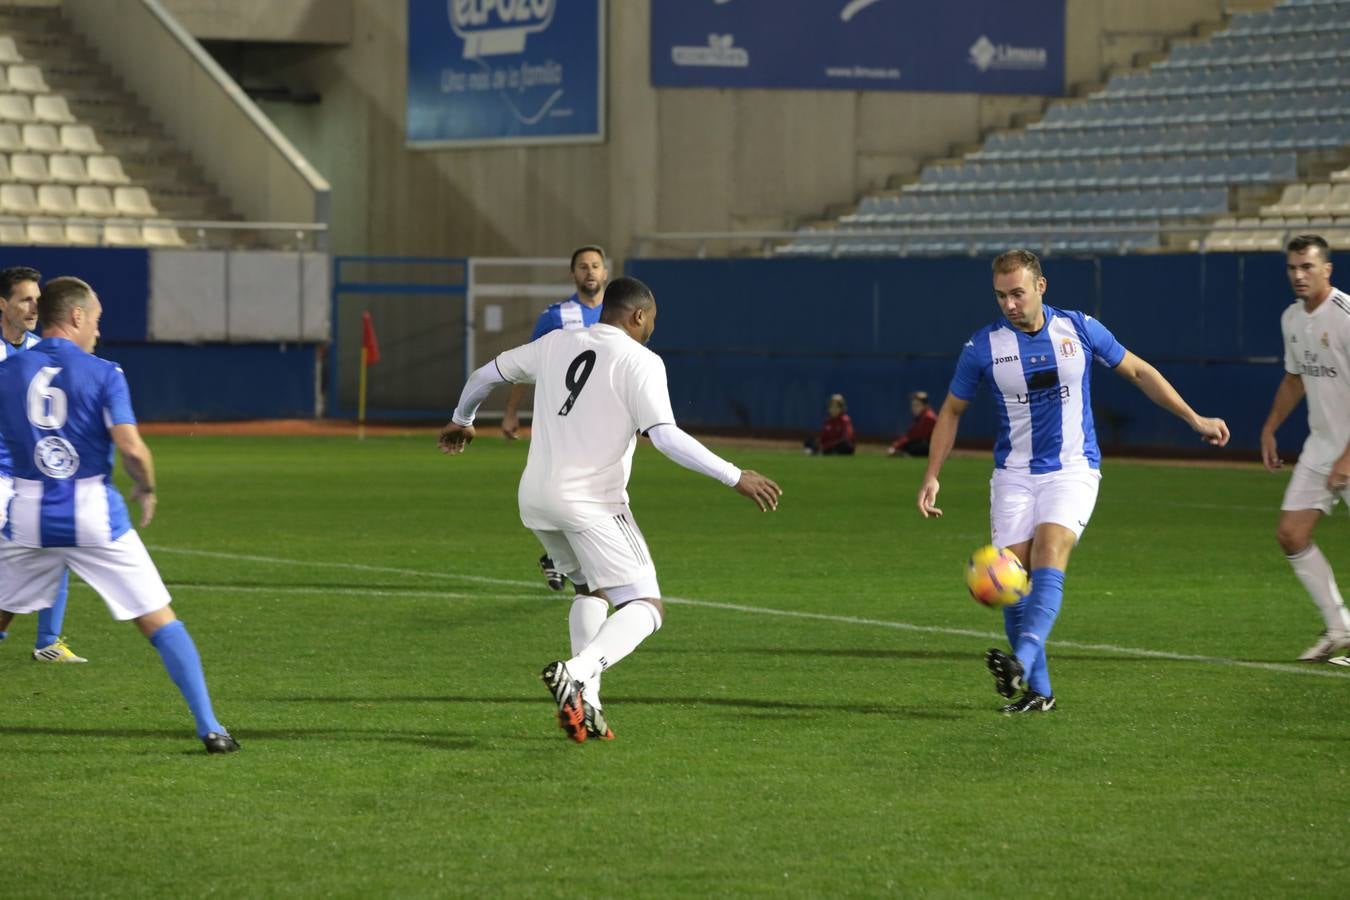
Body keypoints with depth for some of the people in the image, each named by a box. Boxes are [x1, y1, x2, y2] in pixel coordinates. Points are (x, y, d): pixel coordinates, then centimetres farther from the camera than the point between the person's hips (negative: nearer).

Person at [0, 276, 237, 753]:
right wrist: (146, 490, 4)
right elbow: (132, 449, -14)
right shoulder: (102, 373, -4)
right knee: (159, 621, 4)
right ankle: (209, 728, -1)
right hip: (94, 516, -2)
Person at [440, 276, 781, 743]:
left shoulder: (555, 344, 12)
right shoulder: (640, 362, -6)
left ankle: (585, 703, 14)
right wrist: (736, 477, -15)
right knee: (645, 609, -3)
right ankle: (576, 672, -29)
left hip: (535, 499, 7)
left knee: (592, 588, 28)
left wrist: (461, 421, 44)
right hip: (592, 503, -7)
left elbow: (484, 376, 24)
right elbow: (665, 436, -18)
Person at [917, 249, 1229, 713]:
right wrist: (931, 477, 2)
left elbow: (1138, 371, 9)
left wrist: (1194, 419, 10)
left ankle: (1022, 663, -40)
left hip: (1072, 470, -2)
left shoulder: (1079, 328, -4)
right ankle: (1038, 691, 6)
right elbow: (952, 411, 9)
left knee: (1048, 554, -25)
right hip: (1013, 477, 2)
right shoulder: (983, 345, -3)